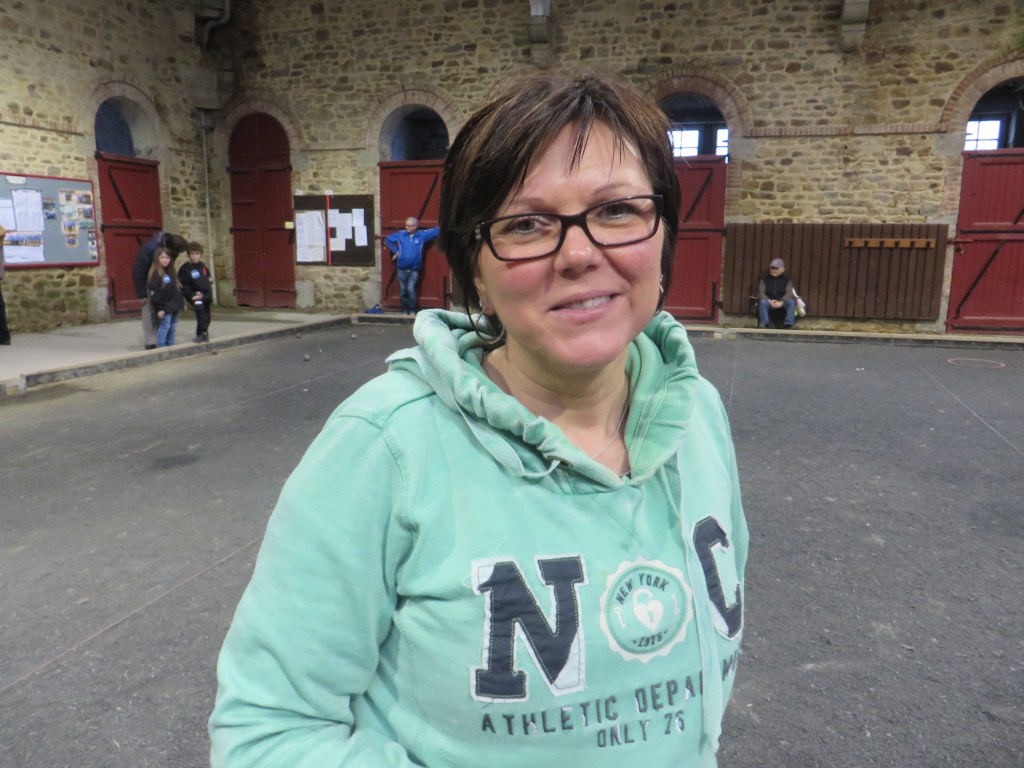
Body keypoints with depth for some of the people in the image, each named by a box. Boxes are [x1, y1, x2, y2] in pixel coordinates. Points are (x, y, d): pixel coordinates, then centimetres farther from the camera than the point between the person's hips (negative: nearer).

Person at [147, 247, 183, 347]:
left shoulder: (171, 272, 13)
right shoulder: (155, 274, -13)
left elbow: (177, 288, 20)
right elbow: (154, 293, -16)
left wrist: (182, 302, 18)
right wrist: (159, 308, -19)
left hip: (174, 306, 8)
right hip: (164, 307, -8)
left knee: (173, 327, 13)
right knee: (164, 327, -6)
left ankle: (171, 346, 23)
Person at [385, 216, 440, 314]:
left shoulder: (422, 234, -2)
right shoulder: (400, 234, 0)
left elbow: (435, 231, 5)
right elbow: (388, 239, 14)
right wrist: (395, 251, 8)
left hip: (414, 269, -2)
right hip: (402, 269, 2)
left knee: (410, 290, -12)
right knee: (402, 291, 6)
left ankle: (412, 310, 3)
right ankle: (405, 309, 20)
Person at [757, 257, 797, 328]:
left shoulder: (786, 280, 11)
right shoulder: (765, 279, 11)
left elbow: (789, 293, -4)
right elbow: (761, 292, -1)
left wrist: (781, 302, -25)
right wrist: (769, 301, -22)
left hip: (782, 302, 1)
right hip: (768, 301, -1)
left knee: (791, 302, -31)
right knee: (762, 302, -35)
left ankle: (788, 324, -43)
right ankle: (764, 324, -48)